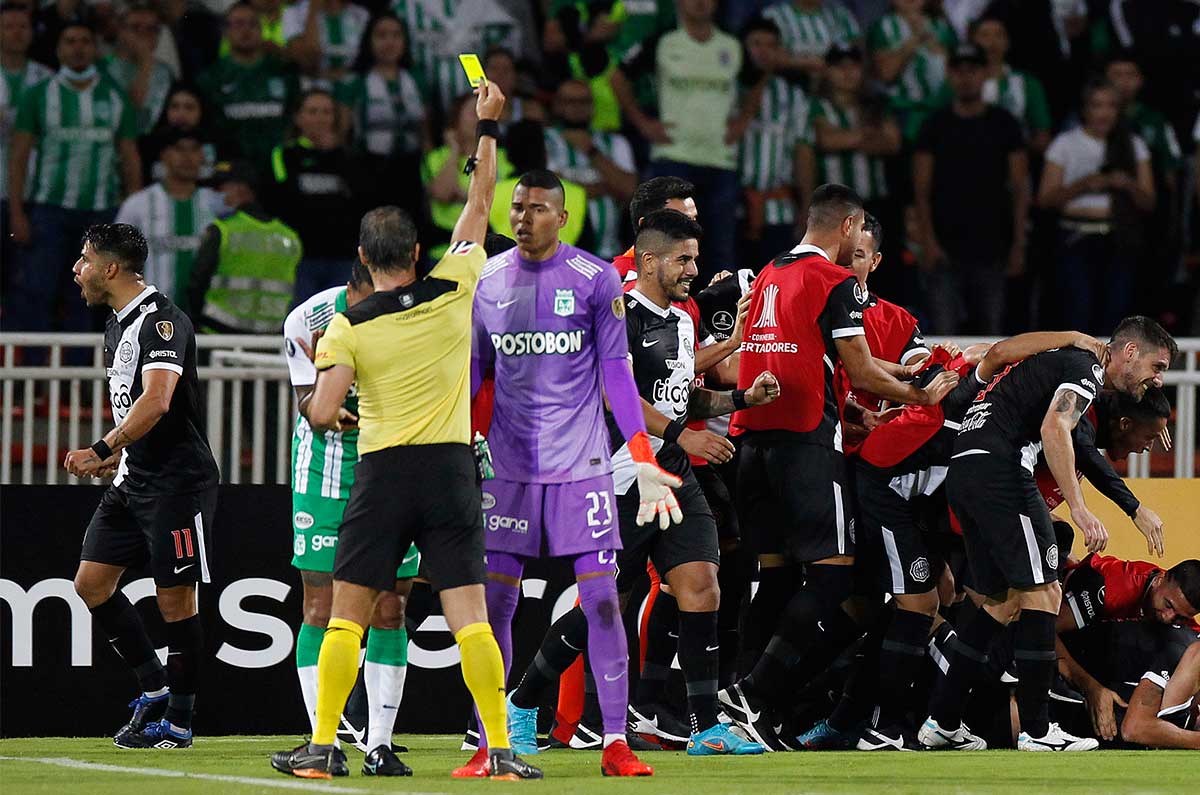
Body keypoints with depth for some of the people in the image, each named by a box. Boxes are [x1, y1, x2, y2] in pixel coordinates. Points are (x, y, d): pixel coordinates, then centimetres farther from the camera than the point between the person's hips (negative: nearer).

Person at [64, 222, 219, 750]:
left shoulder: (161, 320, -17)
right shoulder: (117, 323, 13)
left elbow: (157, 399, -30)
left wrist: (102, 449, -32)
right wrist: (116, 456, 20)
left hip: (177, 482, -10)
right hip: (133, 480, 10)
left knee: (175, 598, -4)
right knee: (91, 582, 4)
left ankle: (178, 721, 5)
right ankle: (154, 688, 14)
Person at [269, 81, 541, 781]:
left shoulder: (349, 325, -3)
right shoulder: (453, 290, 2)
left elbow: (322, 413, -10)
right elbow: (479, 206, 15)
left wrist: (324, 410, 15)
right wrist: (488, 128, 24)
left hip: (382, 471, -1)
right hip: (452, 468, 2)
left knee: (347, 615, 6)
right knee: (470, 616, -3)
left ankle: (323, 747, 4)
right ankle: (501, 750, -9)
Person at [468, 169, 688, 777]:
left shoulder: (596, 280, -3)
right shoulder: (486, 282, 7)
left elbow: (616, 373, -1)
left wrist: (643, 459, -7)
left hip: (582, 466, -3)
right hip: (508, 468, 3)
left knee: (602, 599, -5)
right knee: (494, 602, 0)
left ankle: (615, 744, -1)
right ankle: (489, 745, 8)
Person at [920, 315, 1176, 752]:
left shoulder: (1063, 359, 27)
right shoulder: (1085, 367, -3)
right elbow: (1054, 429, -18)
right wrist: (1079, 509, -23)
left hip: (961, 471, 10)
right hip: (998, 467, -10)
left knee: (1000, 600, 16)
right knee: (1042, 592, -7)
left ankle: (941, 721, 16)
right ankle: (1035, 731, -7)